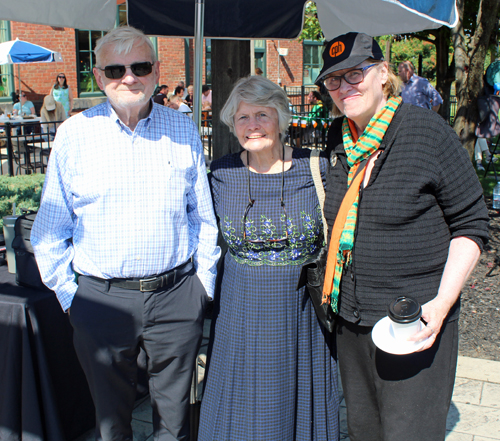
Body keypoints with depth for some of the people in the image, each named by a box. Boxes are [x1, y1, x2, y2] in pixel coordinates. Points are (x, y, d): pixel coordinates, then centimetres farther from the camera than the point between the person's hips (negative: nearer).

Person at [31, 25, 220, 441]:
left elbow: (203, 215, 8)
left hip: (177, 296, 1)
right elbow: (51, 227, 3)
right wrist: (67, 292, 0)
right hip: (102, 298, 0)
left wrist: (203, 282, 6)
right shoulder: (75, 133, -2)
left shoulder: (183, 130, 2)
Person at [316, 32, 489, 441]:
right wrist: (328, 289, 11)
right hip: (350, 320, 6)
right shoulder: (337, 138, 4)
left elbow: (471, 225, -8)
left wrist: (442, 303, -18)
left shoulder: (427, 131, -12)